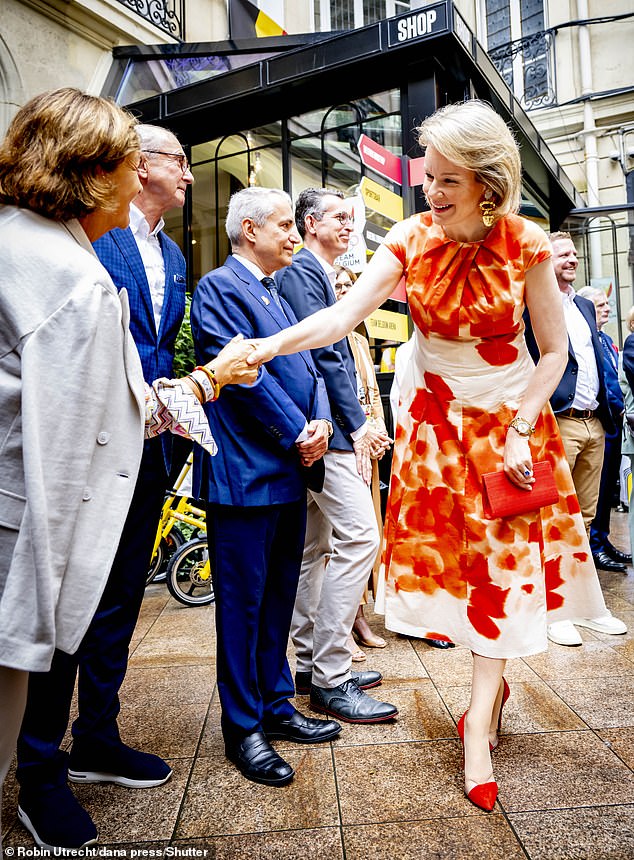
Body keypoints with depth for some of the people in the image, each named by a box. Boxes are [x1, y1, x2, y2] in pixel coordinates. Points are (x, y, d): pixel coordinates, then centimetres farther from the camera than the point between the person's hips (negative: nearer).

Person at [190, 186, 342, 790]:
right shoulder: (218, 287, -7)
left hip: (288, 469, 9)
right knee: (242, 600, 3)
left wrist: (319, 422, -4)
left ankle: (275, 706, 31)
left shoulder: (276, 294, 20)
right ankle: (242, 728, 17)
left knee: (278, 597, 16)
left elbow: (305, 364, 14)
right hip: (246, 471, -9)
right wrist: (297, 434, -13)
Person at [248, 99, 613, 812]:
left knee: (503, 555, -3)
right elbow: (346, 313, -20)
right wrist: (272, 344, -34)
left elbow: (554, 350, -6)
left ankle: (479, 715, 8)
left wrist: (519, 430, -13)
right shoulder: (412, 239, -9)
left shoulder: (526, 244, -12)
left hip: (507, 417, -1)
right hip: (434, 414, 2)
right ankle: (494, 686, 27)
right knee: (443, 551, 3)